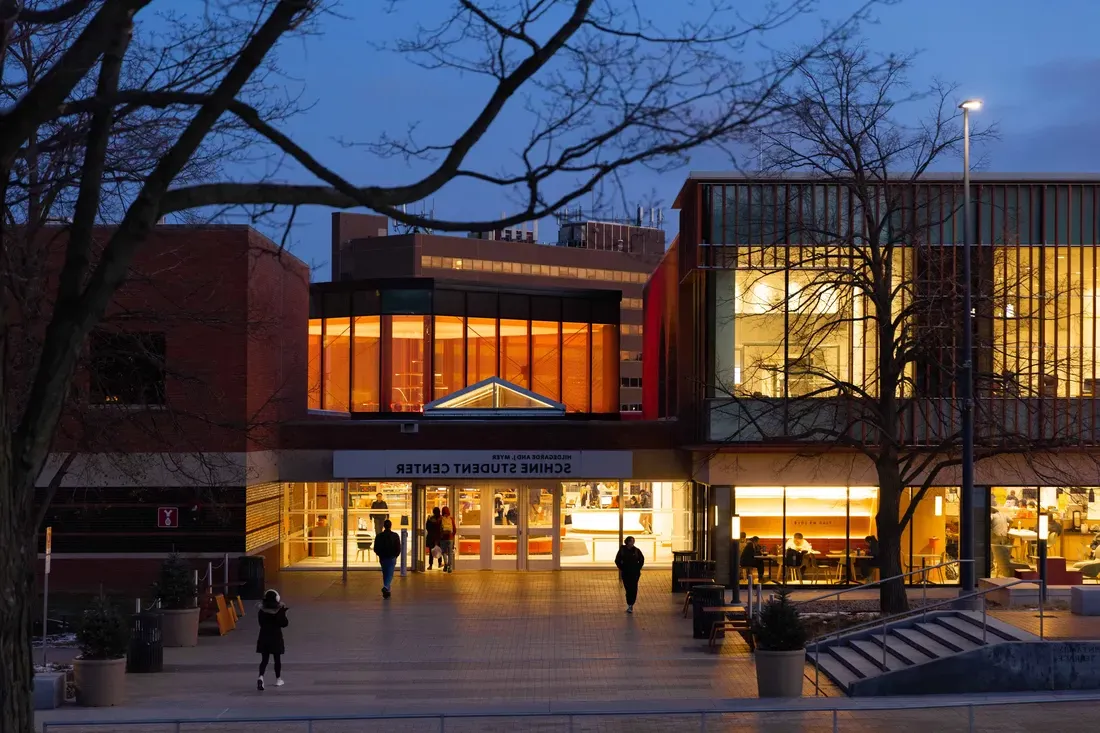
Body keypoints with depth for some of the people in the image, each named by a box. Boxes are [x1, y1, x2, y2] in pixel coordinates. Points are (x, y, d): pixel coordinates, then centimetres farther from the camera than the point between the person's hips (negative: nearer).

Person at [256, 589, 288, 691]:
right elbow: (284, 624, -9)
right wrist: (283, 613, 1)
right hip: (276, 637, -2)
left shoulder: (261, 611, -5)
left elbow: (261, 623, 6)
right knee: (277, 659, 12)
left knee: (264, 659, 5)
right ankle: (278, 679, 22)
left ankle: (261, 677, -18)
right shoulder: (279, 611, -12)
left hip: (264, 637, 2)